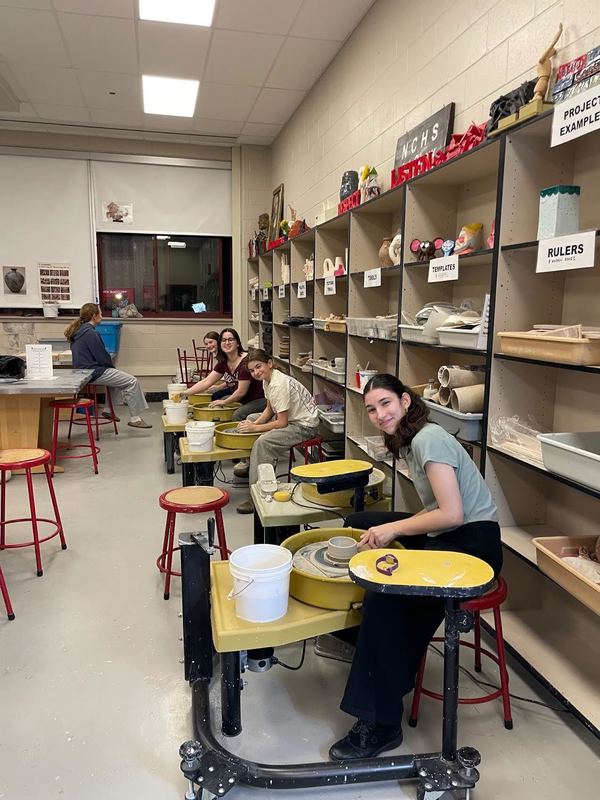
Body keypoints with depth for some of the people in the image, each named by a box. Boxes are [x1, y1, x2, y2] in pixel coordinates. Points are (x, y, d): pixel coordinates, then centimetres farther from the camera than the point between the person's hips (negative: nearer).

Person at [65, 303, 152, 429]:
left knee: (124, 379, 27)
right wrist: (112, 365, 4)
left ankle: (109, 410, 26)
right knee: (132, 382, -8)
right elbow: (102, 357, -16)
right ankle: (135, 419, -5)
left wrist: (110, 366, 11)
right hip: (94, 373, -11)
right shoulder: (90, 333, -18)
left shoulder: (78, 331, 13)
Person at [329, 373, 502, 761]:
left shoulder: (429, 439, -17)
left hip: (473, 543, -11)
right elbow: (436, 511, 11)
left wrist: (393, 529, -14)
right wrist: (386, 529, -2)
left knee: (385, 596, -29)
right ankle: (355, 626, 34)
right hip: (446, 535, 11)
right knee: (358, 524, 18)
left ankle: (382, 725, -15)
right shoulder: (410, 441, 12)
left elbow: (452, 515, -23)